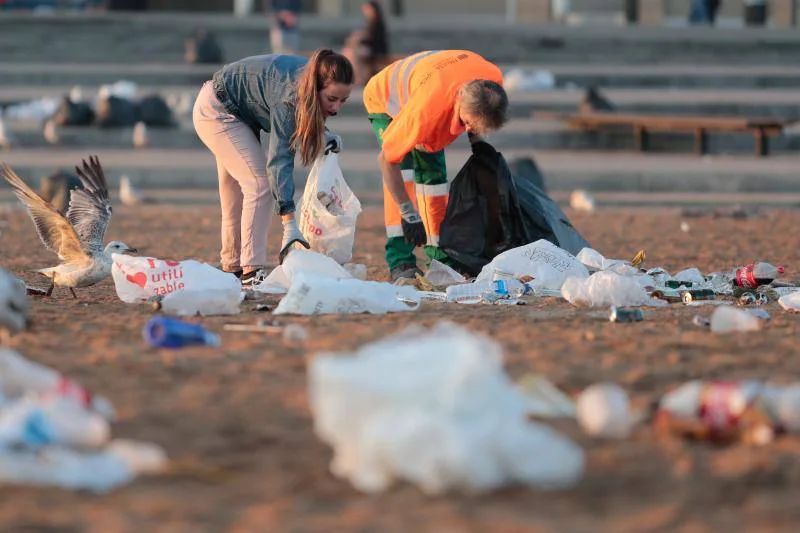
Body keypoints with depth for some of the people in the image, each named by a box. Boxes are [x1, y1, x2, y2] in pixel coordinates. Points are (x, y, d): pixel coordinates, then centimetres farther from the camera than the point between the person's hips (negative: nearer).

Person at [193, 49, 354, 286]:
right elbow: (279, 159, -41)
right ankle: (252, 271, -19)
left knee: (236, 192, 15)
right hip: (216, 111, -9)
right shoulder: (289, 96, -38)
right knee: (260, 184, -17)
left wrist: (324, 134, -15)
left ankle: (232, 267, 25)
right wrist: (289, 225, -48)